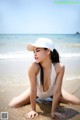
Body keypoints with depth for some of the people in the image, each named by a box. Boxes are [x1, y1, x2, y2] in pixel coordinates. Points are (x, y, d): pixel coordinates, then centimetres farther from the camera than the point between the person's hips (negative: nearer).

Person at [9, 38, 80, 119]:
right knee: (12, 105, -14)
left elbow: (57, 91, -27)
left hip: (52, 92, 1)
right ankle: (33, 99, 17)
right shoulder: (33, 67, -37)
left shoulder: (59, 67, -34)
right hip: (37, 92, 0)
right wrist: (33, 110, -20)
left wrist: (53, 111, -21)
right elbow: (33, 90, -30)